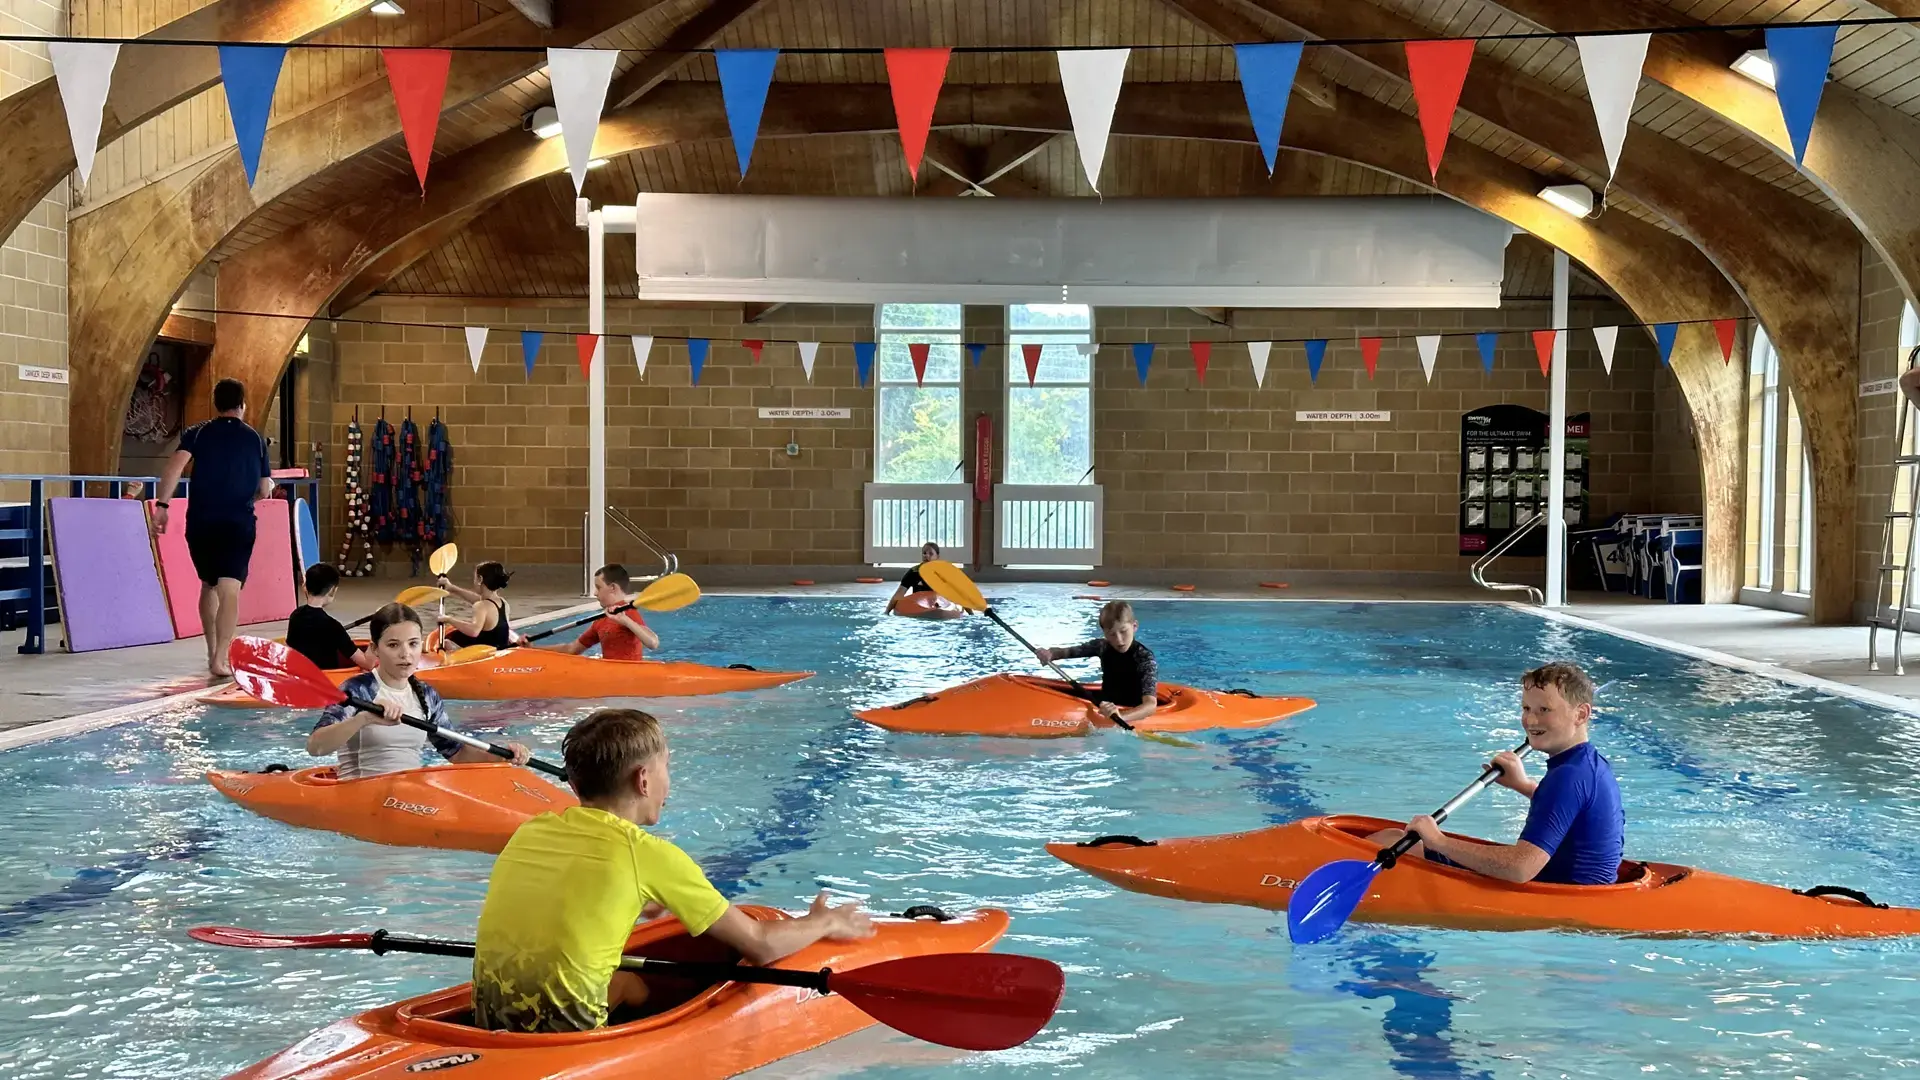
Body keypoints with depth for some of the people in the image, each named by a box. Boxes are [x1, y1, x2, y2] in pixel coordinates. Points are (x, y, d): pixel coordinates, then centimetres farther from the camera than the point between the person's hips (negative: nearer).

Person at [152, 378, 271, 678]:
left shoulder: (197, 433, 6)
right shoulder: (256, 439, 9)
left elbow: (176, 465, -12)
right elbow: (265, 491, 11)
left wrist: (162, 504, -13)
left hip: (201, 522, 2)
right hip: (239, 523, -2)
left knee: (208, 585, 21)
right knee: (229, 591, -9)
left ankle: (213, 653, 29)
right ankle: (220, 660, -22)